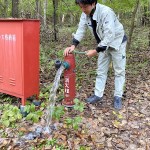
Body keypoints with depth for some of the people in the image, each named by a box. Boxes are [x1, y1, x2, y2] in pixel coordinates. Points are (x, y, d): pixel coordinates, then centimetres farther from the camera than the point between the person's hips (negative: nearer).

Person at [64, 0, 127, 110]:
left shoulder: (106, 12, -34)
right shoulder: (85, 14, -12)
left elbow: (109, 36, -36)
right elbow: (81, 30, -10)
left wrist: (96, 51, -34)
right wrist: (73, 45, -24)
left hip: (117, 42, -6)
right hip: (104, 44, 7)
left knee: (119, 71, 3)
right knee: (101, 70, 10)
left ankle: (118, 97, 13)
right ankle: (98, 95, 19)